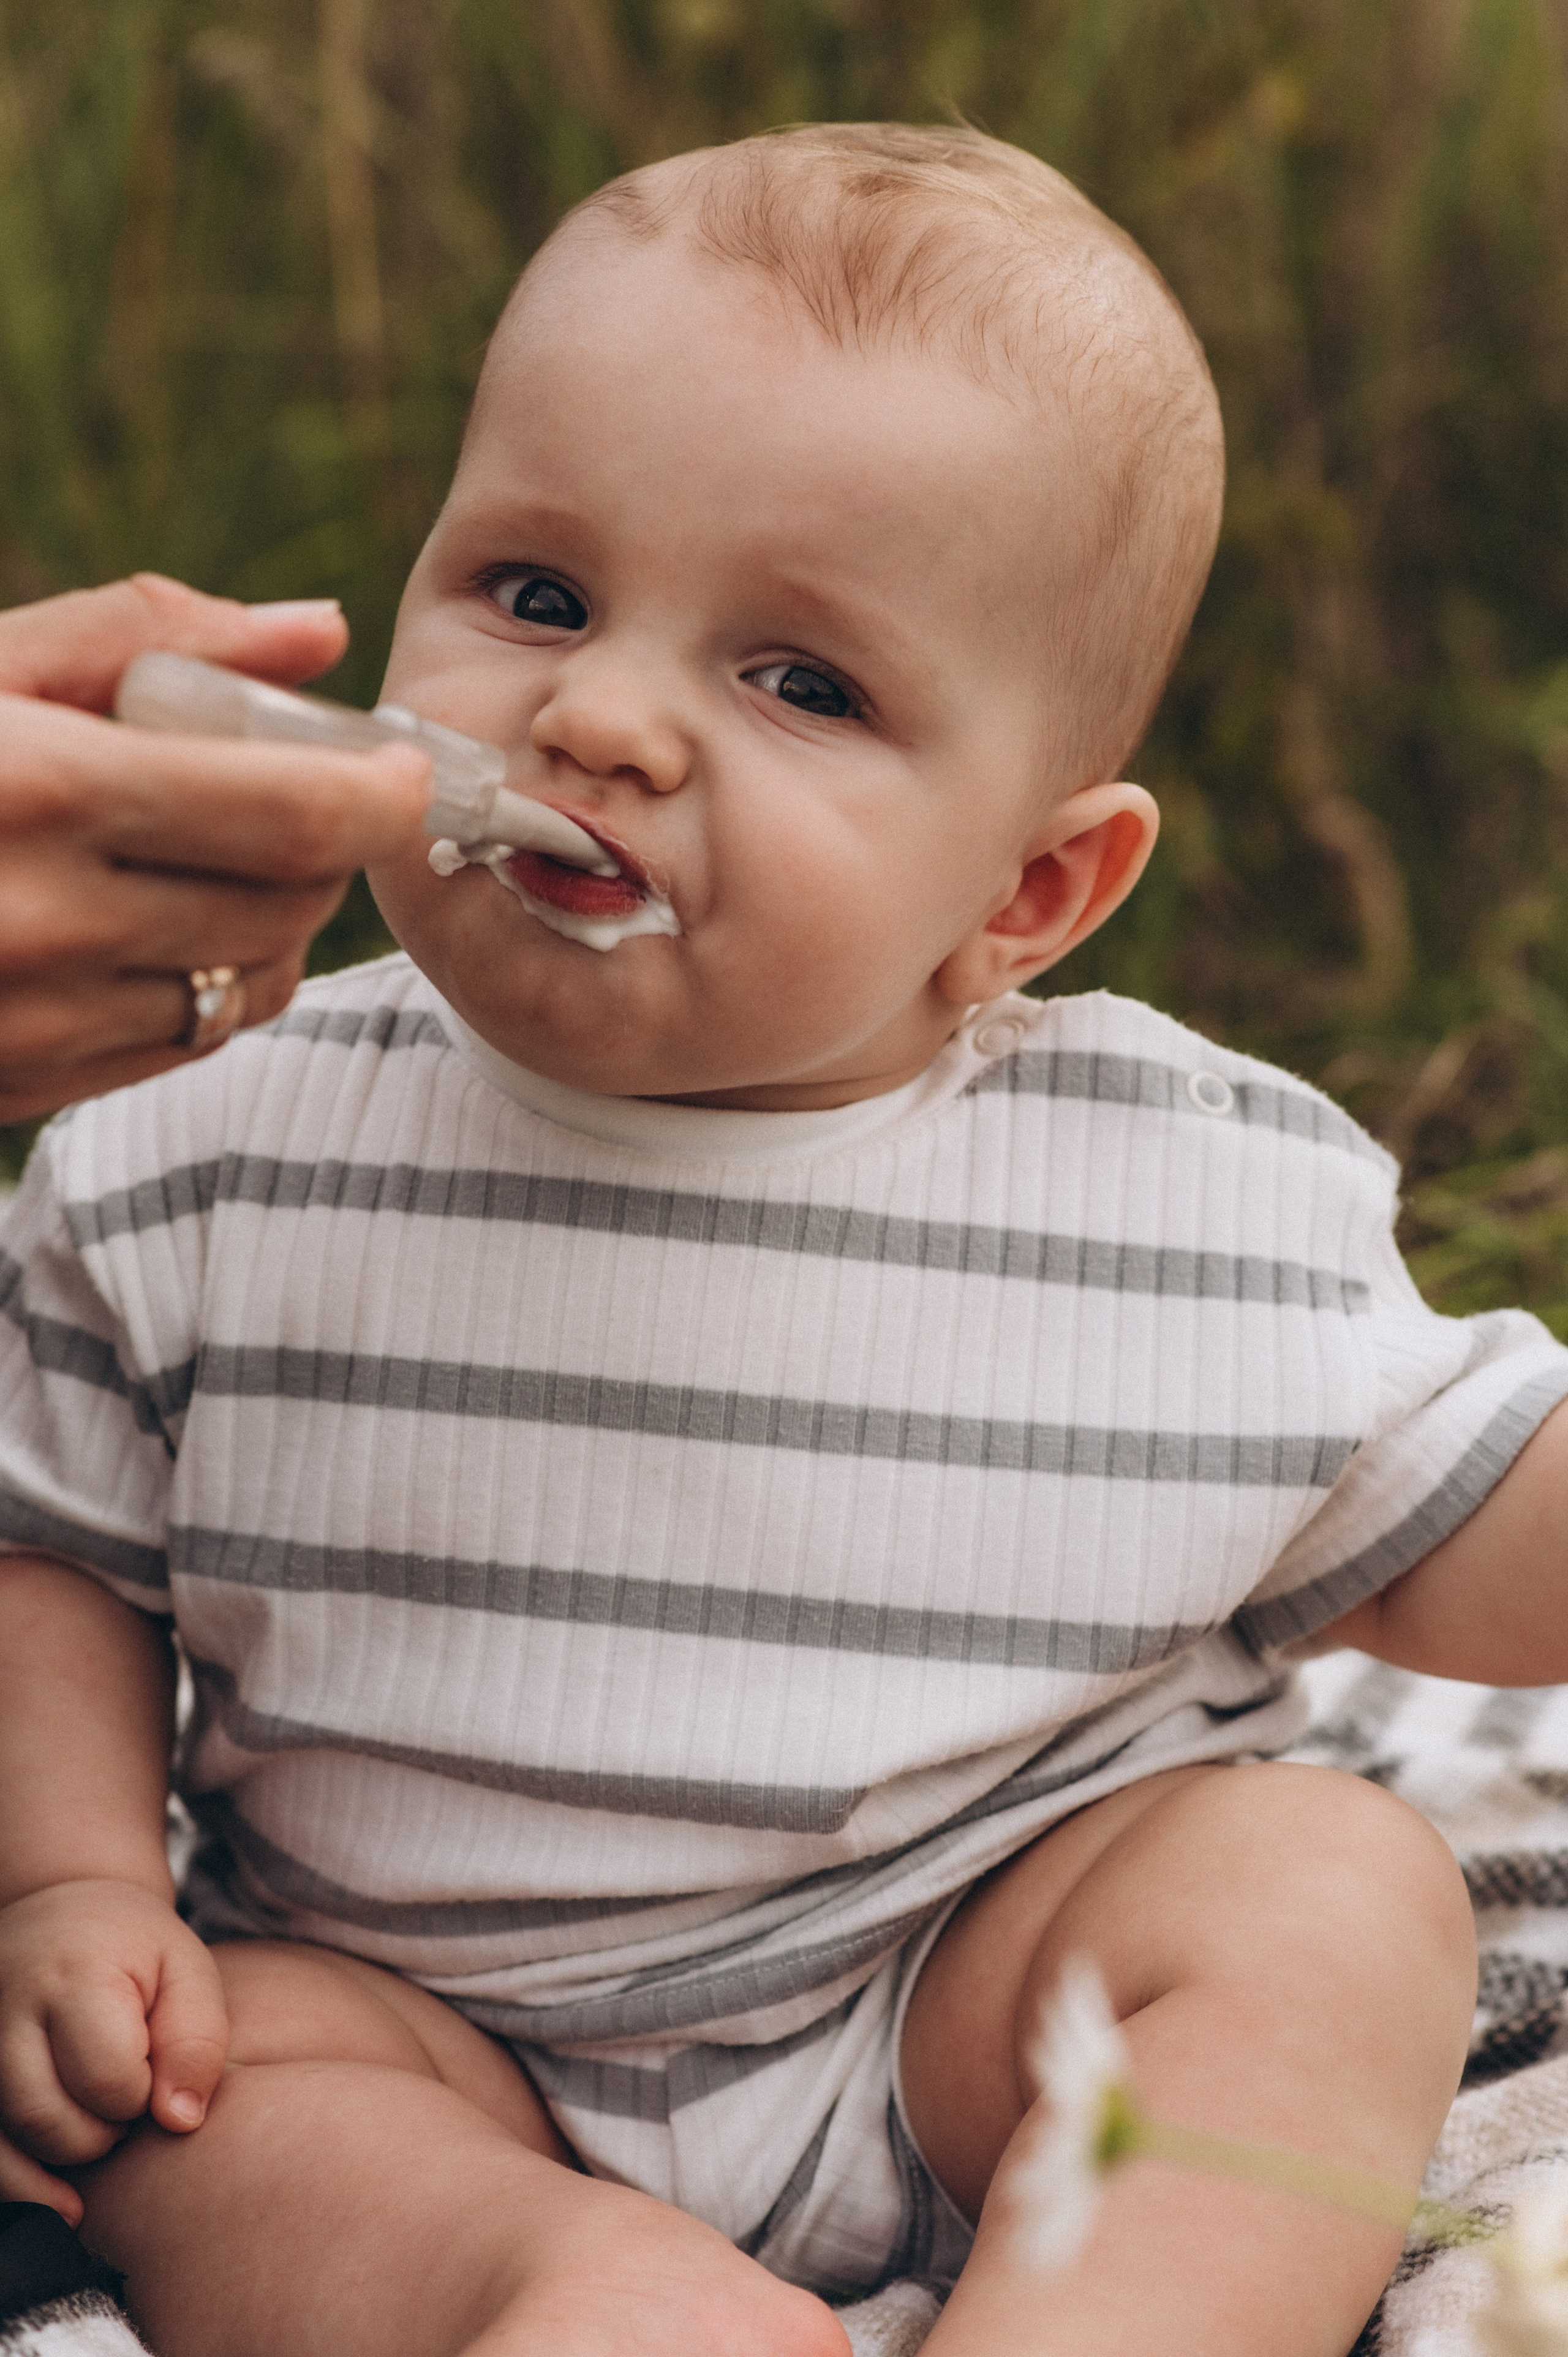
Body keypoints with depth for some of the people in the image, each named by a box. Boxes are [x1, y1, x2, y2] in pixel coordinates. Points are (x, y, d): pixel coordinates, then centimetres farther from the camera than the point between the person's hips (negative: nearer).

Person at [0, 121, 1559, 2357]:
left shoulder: (1204, 1201, -9)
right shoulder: (221, 1161, -7)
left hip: (983, 2001, 0)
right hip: (425, 2038, 1)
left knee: (1338, 1889, -22)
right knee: (201, 2091, -24)